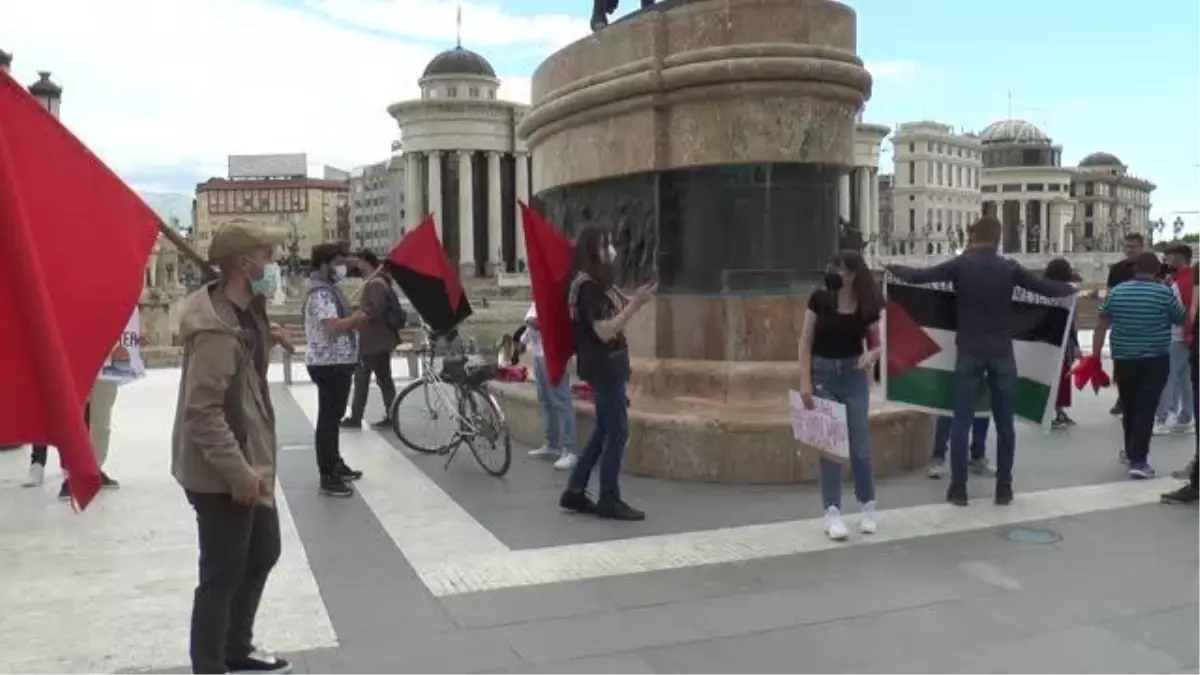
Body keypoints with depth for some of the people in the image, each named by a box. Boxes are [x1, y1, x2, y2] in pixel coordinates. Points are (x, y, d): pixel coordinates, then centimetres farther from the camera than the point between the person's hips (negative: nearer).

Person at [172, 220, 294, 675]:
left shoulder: (245, 313, 8)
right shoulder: (217, 330, -24)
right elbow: (202, 412, -27)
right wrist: (238, 471, -27)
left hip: (248, 465, 11)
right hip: (221, 476, -11)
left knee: (263, 553, 22)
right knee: (222, 577, 2)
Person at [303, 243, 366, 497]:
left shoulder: (330, 289, 16)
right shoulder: (321, 292, -17)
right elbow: (333, 325, -29)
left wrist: (357, 319, 4)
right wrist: (360, 316, -15)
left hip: (338, 361, 11)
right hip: (329, 363, -11)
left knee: (334, 417, 19)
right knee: (328, 419, -6)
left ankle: (336, 464, 32)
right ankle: (327, 478, -2)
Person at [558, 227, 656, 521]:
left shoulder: (595, 283, 12)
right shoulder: (588, 287, -17)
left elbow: (614, 317, 16)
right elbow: (604, 331, -23)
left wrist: (633, 301, 5)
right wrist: (635, 304, -24)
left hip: (607, 364, 10)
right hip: (603, 365, -10)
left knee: (604, 429, 14)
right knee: (617, 431, -4)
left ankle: (575, 491, 20)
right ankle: (609, 499, 5)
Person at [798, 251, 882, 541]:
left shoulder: (867, 305, -4)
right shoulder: (820, 299, -7)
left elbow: (876, 343, 4)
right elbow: (806, 341, -4)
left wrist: (871, 354, -20)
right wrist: (805, 380, -10)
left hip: (854, 375, 1)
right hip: (823, 373, -1)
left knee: (860, 445, 4)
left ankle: (867, 508, 22)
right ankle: (832, 513, 5)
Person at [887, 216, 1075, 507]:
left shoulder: (960, 264, -4)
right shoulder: (1009, 267, -1)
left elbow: (918, 276, -4)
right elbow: (1046, 288, 4)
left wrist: (892, 268, 14)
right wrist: (1072, 288, 25)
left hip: (969, 353, -1)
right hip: (1002, 353, 1)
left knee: (961, 421, 3)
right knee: (1004, 423, 8)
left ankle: (958, 488, 4)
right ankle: (1003, 489, 12)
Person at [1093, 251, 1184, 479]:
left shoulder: (1116, 291, 3)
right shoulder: (1164, 293, -7)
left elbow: (1101, 327, 3)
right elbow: (1182, 319, 7)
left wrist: (1095, 358, 8)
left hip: (1123, 359, 3)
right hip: (1155, 360, -3)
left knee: (1129, 407, 18)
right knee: (1145, 409, -5)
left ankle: (1131, 451, 33)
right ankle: (1138, 460, -11)